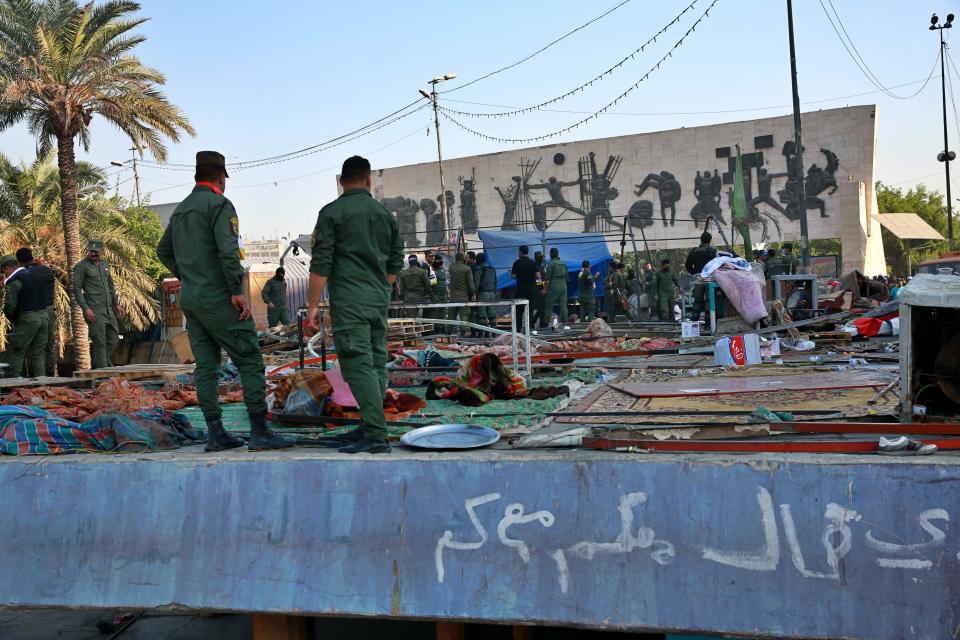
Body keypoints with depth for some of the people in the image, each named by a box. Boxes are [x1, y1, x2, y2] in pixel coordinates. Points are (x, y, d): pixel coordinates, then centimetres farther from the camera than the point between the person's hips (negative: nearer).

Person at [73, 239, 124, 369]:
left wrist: (116, 304, 20)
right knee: (100, 344, -7)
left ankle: (100, 363, 25)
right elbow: (77, 289, -8)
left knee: (113, 340, 9)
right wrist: (85, 308, -16)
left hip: (109, 309, 7)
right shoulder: (81, 266, -4)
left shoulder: (104, 264, 17)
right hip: (94, 311, -7)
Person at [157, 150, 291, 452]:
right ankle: (260, 432, -7)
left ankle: (215, 434, 9)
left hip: (190, 300, 8)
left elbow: (163, 251, 29)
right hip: (219, 300, -8)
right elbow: (228, 250, -23)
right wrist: (237, 291, -18)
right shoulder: (220, 204, -10)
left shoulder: (180, 210, 17)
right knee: (250, 362, -4)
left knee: (206, 367, 8)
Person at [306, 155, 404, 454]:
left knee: (358, 365, -9)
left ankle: (376, 436, -15)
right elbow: (395, 264, 17)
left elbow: (320, 264, -9)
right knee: (376, 364, 11)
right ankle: (369, 426, 19)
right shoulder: (385, 214, 12)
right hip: (379, 300, 6)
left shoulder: (332, 212, -4)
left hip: (348, 302, -6)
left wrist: (313, 305, -6)